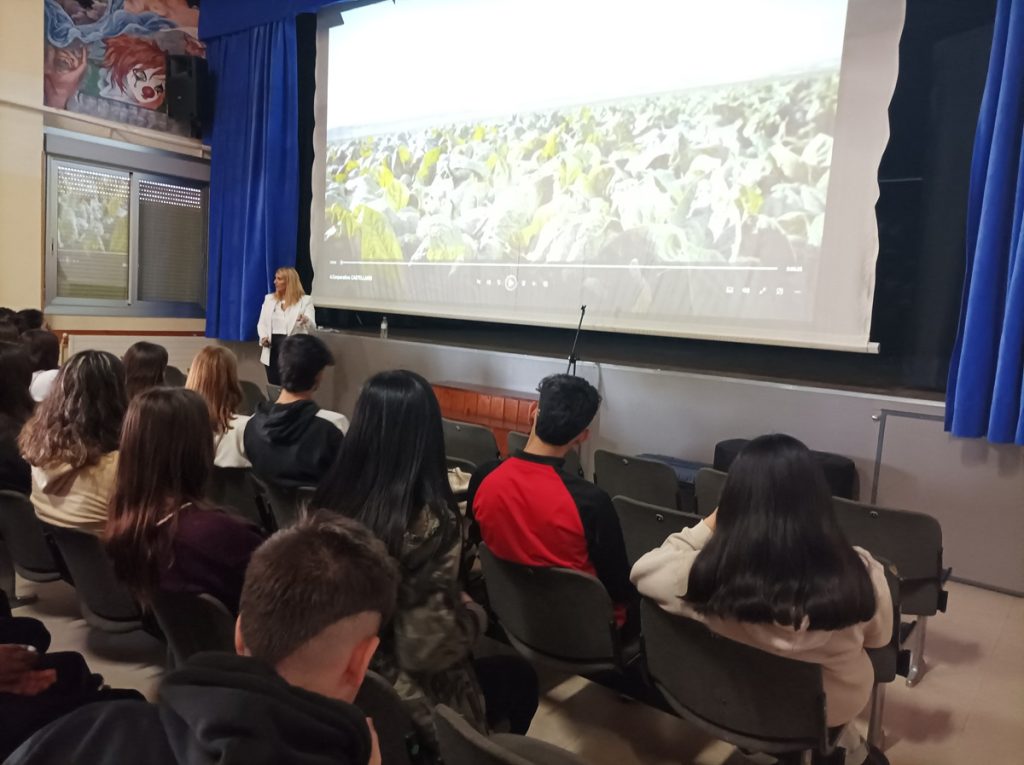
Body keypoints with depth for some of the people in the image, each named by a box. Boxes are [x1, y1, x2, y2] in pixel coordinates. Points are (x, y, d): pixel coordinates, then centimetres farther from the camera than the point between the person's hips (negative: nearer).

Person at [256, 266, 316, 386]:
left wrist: (306, 320, -37)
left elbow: (312, 327, -13)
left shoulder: (305, 300, -2)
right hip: (272, 347, 4)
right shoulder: (269, 299, 13)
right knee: (273, 387, 8)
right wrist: (263, 337, -8)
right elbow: (262, 323, 14)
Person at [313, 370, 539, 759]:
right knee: (519, 677, 21)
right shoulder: (431, 520, -28)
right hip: (401, 698, -6)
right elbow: (427, 648, -27)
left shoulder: (327, 500, -10)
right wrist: (474, 613, -7)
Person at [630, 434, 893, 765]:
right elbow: (879, 637, -9)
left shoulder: (703, 575, -33)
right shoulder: (858, 574, -32)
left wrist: (709, 525, -9)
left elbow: (643, 570, -12)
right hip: (831, 704, 0)